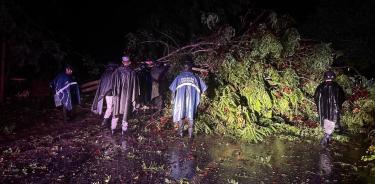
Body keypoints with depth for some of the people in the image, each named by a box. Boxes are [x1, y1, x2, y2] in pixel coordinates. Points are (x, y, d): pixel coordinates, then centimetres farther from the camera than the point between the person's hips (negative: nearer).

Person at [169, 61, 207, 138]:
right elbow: (201, 89, 8)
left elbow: (173, 89, 3)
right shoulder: (195, 78, 10)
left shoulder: (179, 77, 8)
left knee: (180, 115, 12)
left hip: (181, 98, 0)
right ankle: (190, 133, 8)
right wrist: (198, 100, 15)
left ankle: (180, 132, 17)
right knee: (191, 115, 8)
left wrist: (172, 99, 10)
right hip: (192, 99, 1)